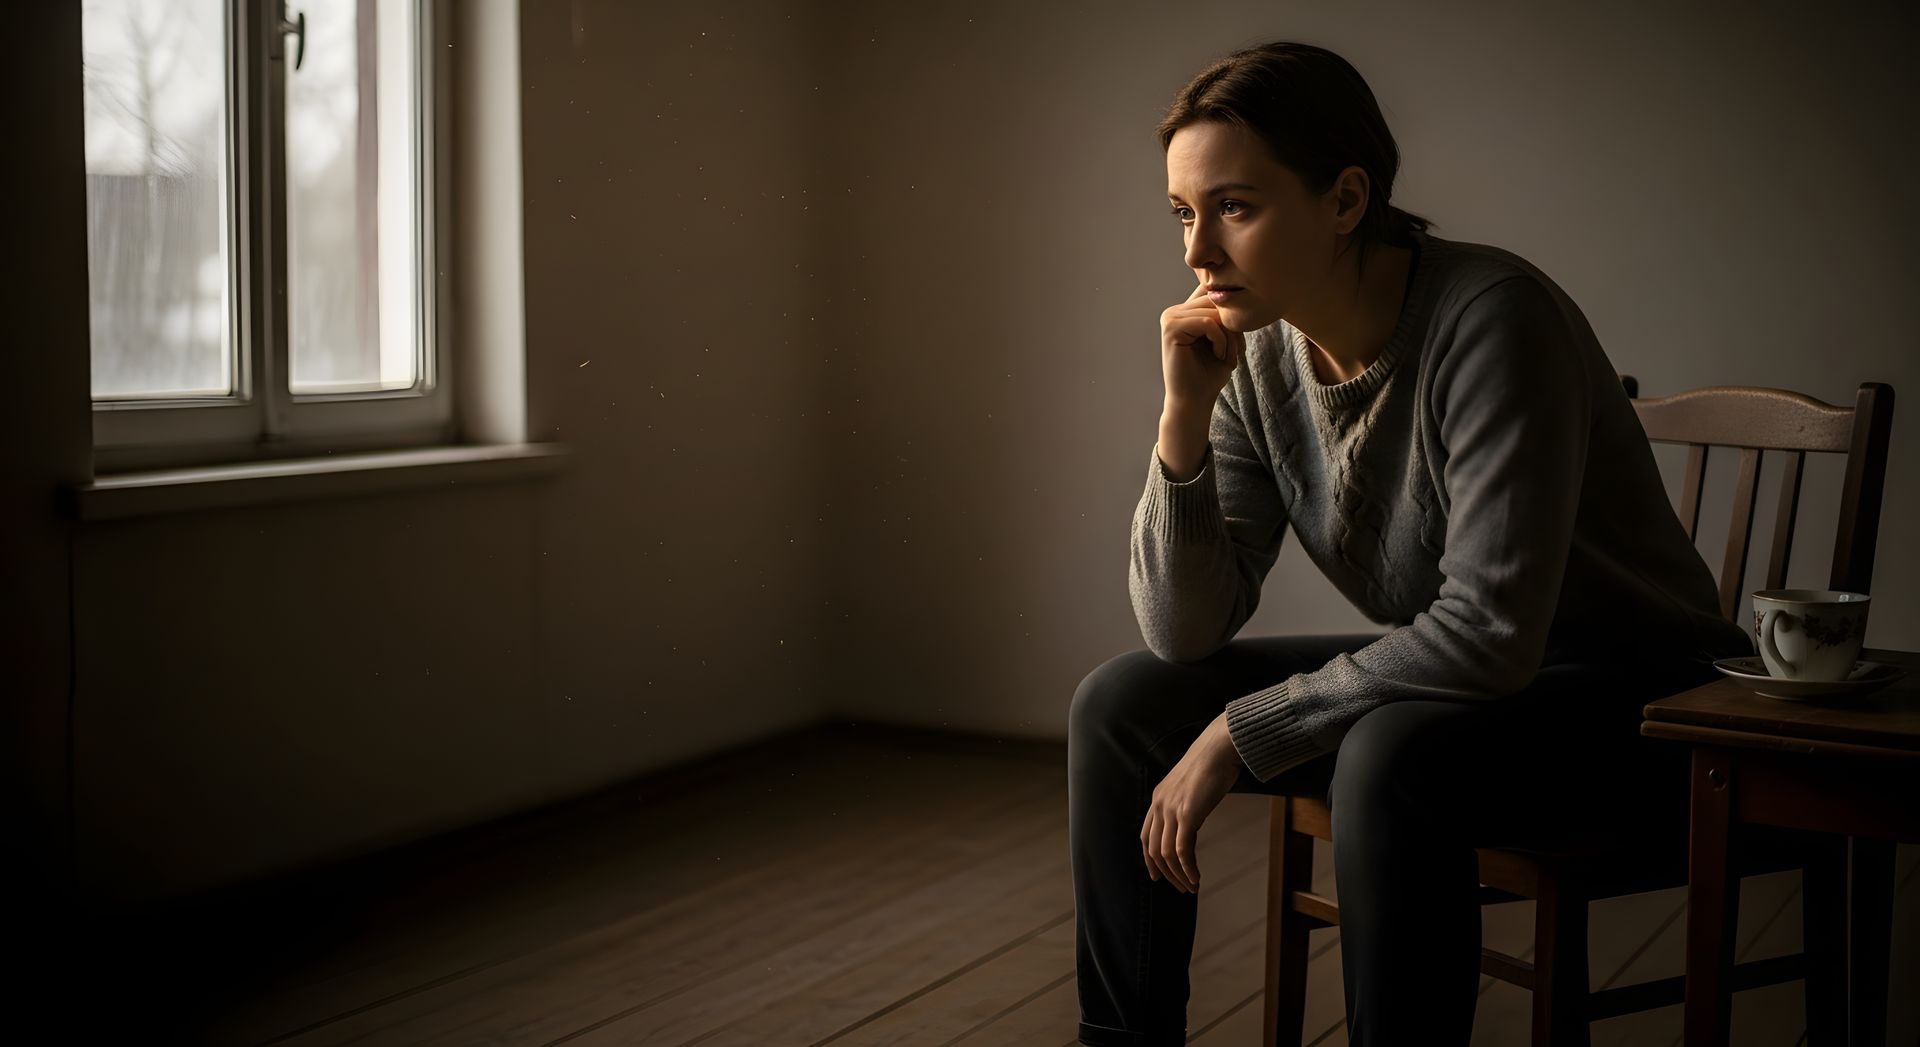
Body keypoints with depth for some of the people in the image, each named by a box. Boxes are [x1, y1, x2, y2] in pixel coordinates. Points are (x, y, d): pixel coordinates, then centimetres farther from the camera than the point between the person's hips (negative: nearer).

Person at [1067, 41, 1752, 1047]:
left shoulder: (1492, 319, -25)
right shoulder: (1256, 357, -5)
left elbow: (1491, 633, -30)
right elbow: (1184, 635, -6)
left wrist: (1239, 736, -23)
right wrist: (1184, 415, -20)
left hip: (1638, 701, -7)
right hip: (1449, 678, 7)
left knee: (1391, 757, -36)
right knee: (1121, 703, -1)